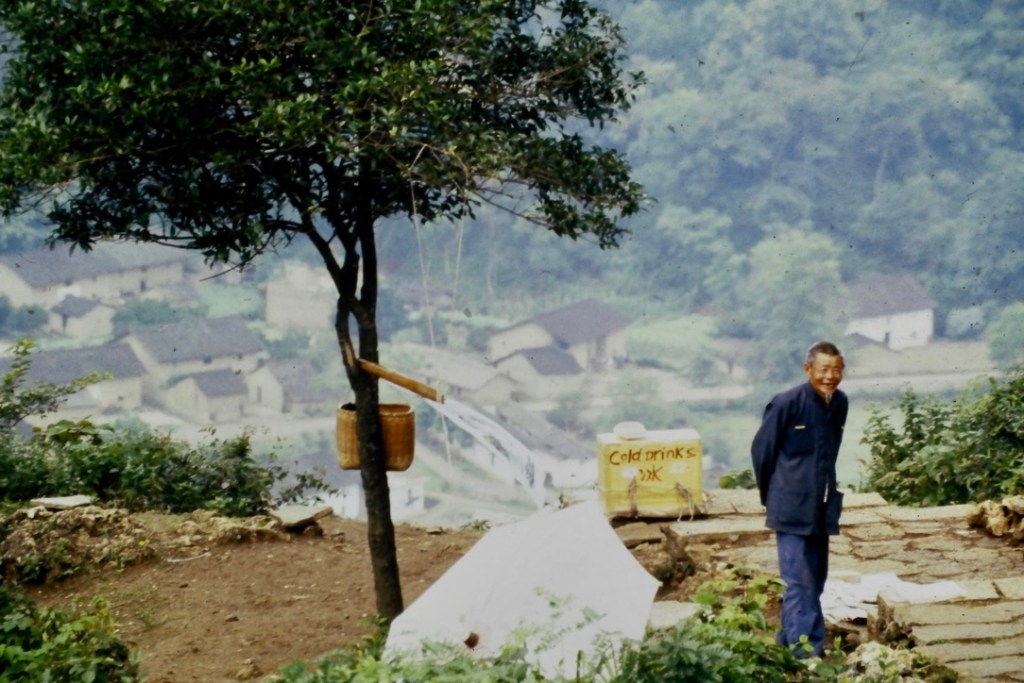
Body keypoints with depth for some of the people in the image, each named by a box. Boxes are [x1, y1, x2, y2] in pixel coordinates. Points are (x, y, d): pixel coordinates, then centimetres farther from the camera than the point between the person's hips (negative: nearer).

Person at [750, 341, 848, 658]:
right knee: (800, 581, -8)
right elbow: (762, 450, -5)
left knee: (816, 578, 13)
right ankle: (806, 649, -6)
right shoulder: (787, 404, -16)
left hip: (823, 508, 6)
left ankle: (790, 635, 27)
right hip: (793, 509, -6)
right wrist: (771, 496, 4)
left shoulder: (840, 403, 2)